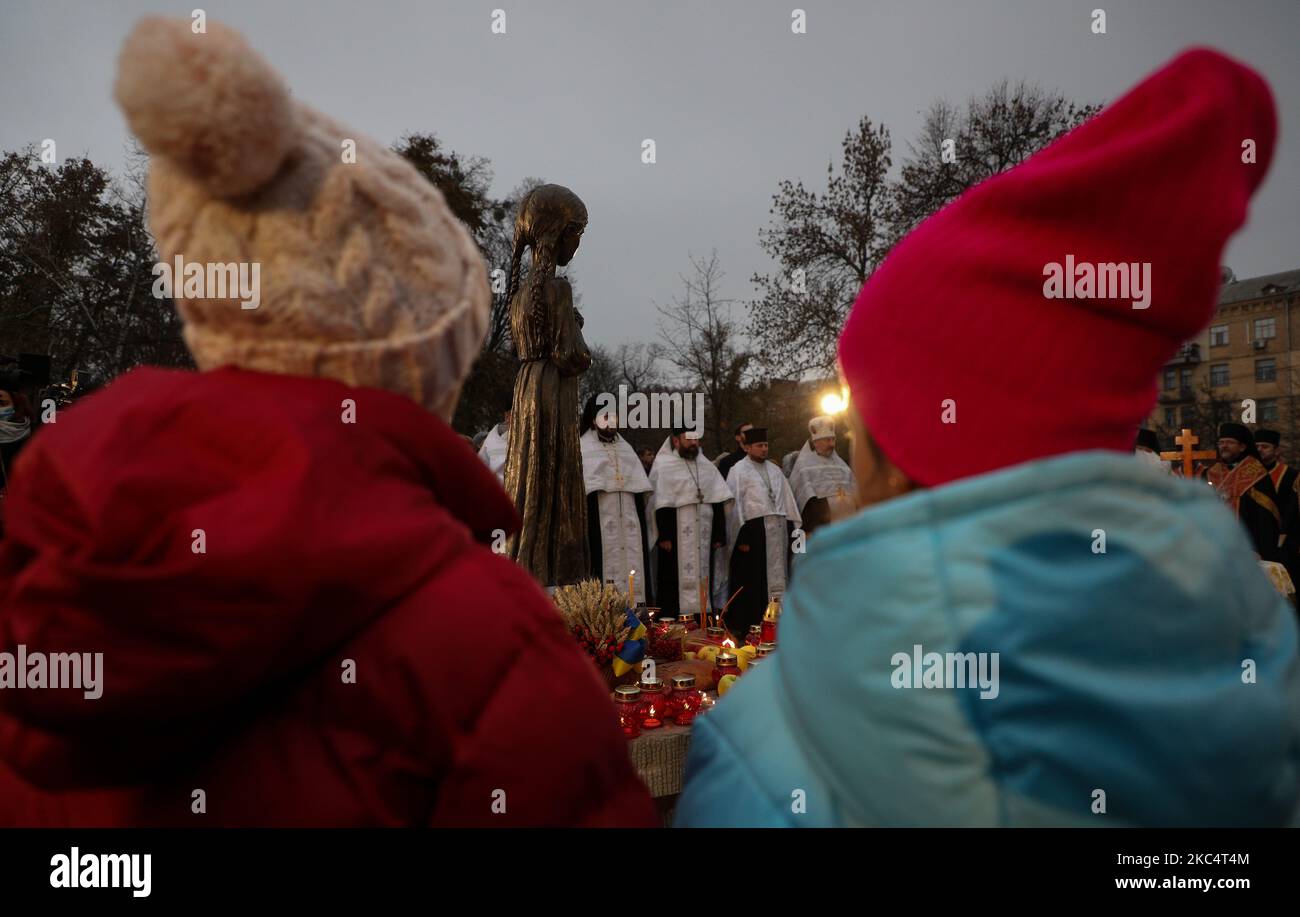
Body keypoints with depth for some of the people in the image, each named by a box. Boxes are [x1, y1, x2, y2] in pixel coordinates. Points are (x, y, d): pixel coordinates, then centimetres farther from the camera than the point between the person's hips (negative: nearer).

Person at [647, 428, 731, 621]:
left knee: (703, 578, 7)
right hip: (677, 536, -5)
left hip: (704, 537, 5)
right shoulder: (663, 466, -1)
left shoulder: (707, 466, 14)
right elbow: (661, 503, -8)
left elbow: (718, 502, 12)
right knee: (674, 583, -3)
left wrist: (719, 534, 4)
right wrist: (664, 536, -15)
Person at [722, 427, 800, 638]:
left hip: (778, 532, 6)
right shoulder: (738, 471, -1)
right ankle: (747, 626, 4)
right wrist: (742, 537, -13)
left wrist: (792, 529, 9)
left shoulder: (775, 470, 17)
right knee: (751, 583, -3)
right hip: (753, 532, -6)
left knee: (776, 578, 7)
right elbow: (734, 504, -6)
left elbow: (787, 500, 17)